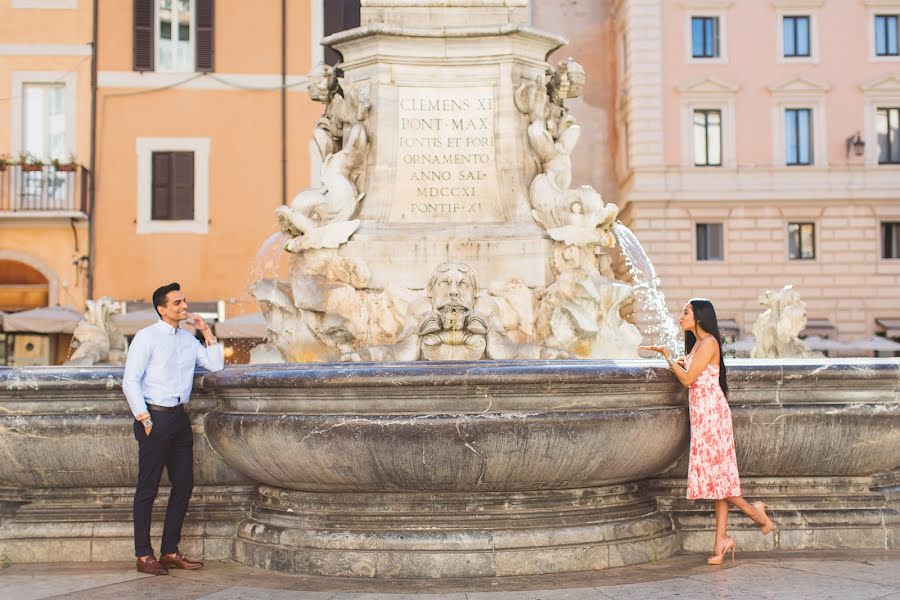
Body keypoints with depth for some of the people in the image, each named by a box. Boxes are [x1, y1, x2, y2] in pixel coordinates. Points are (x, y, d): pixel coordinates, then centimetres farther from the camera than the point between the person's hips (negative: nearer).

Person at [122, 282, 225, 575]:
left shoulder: (188, 339, 14)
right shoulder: (147, 337, -6)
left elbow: (216, 365, 12)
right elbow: (130, 381, -10)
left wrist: (207, 332, 6)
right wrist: (145, 419, -14)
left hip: (179, 418, 7)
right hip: (155, 417, -7)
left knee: (184, 484, 7)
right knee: (148, 488, -1)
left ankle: (170, 551, 16)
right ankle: (144, 555, 5)